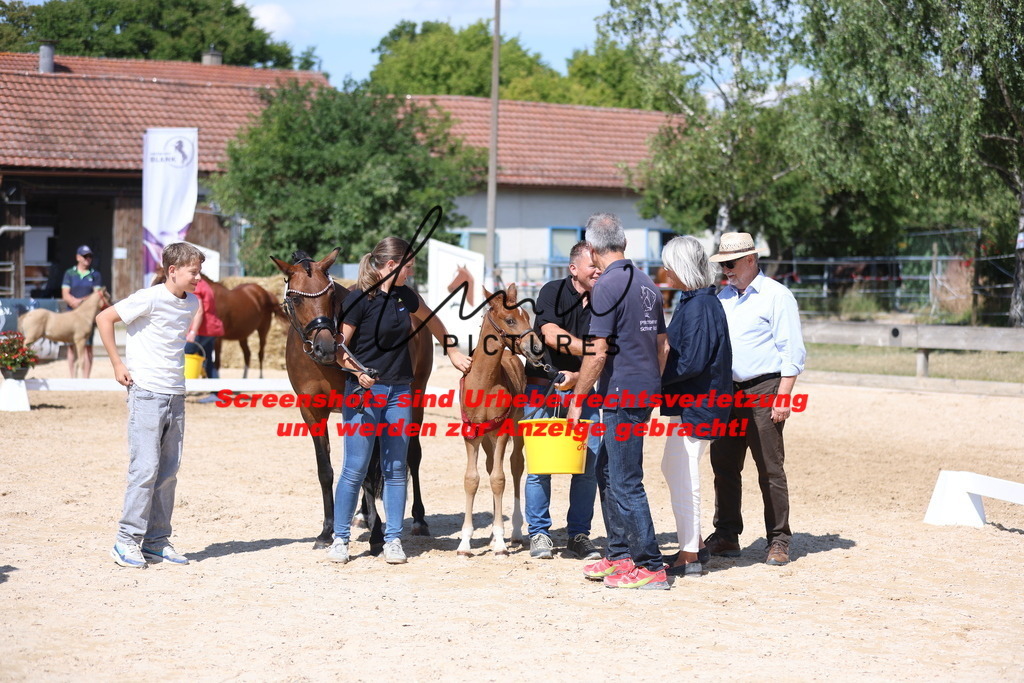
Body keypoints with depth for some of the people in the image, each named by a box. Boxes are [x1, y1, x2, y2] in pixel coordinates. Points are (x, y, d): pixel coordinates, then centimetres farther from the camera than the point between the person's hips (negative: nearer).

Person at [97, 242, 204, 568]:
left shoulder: (193, 303, 9)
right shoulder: (149, 299, -12)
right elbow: (104, 318, -8)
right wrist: (117, 364, -8)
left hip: (176, 395, 7)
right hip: (146, 393, -7)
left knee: (168, 470, 9)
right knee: (146, 467, -8)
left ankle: (157, 541, 17)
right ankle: (127, 541, 0)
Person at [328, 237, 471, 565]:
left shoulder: (405, 295, 7)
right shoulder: (360, 298, -12)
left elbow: (432, 320, 28)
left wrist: (453, 352, 28)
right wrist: (357, 371, -27)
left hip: (399, 392, 6)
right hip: (364, 391, -6)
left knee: (396, 468, 6)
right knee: (355, 468, -4)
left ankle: (393, 539, 12)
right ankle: (340, 538, 7)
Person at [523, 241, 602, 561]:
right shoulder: (553, 292, -4)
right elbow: (552, 335, -18)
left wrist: (578, 376, -19)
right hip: (543, 387, -3)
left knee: (589, 465, -3)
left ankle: (579, 534, 8)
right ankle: (539, 533, 9)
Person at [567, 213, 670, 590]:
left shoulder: (608, 286, -14)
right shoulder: (647, 284, 13)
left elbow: (597, 352, -17)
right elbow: (663, 346, 18)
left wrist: (577, 400, -10)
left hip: (622, 395, -9)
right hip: (646, 391, 9)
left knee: (625, 482, -4)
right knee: (607, 471, 18)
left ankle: (651, 566, -2)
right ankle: (620, 556, 23)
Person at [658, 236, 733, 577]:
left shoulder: (700, 306, -19)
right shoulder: (692, 301, 12)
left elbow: (691, 363, -23)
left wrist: (655, 378, -15)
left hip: (696, 406, -11)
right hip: (688, 401, 11)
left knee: (682, 477, -6)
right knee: (673, 469, 18)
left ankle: (689, 557, 0)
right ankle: (694, 545, 26)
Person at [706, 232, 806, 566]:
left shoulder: (776, 295, -4)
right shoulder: (723, 296, 16)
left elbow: (793, 350, -8)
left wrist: (783, 396, -15)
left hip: (763, 390, -6)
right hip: (726, 391, 6)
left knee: (770, 470, -4)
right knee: (724, 467, 7)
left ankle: (778, 541, 3)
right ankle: (726, 536, 15)